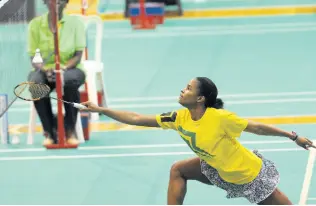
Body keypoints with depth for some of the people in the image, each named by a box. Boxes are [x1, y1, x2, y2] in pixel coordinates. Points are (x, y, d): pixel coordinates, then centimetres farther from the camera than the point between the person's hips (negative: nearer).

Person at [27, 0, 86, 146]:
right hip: (44, 70, 1)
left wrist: (64, 68, -25)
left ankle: (70, 131, -20)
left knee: (69, 80, -37)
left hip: (70, 69, -1)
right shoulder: (35, 24, 0)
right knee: (35, 82, -35)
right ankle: (50, 132, -22)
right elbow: (33, 57, -2)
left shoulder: (75, 22, -1)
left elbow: (78, 56, -5)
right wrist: (46, 70, -24)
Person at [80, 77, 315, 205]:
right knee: (178, 170, 7)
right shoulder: (180, 118, -11)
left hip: (251, 174, -7)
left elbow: (256, 127, -20)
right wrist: (100, 109, -9)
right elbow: (137, 119, -8)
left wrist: (294, 137, -16)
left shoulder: (220, 117, -29)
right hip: (221, 171, 7)